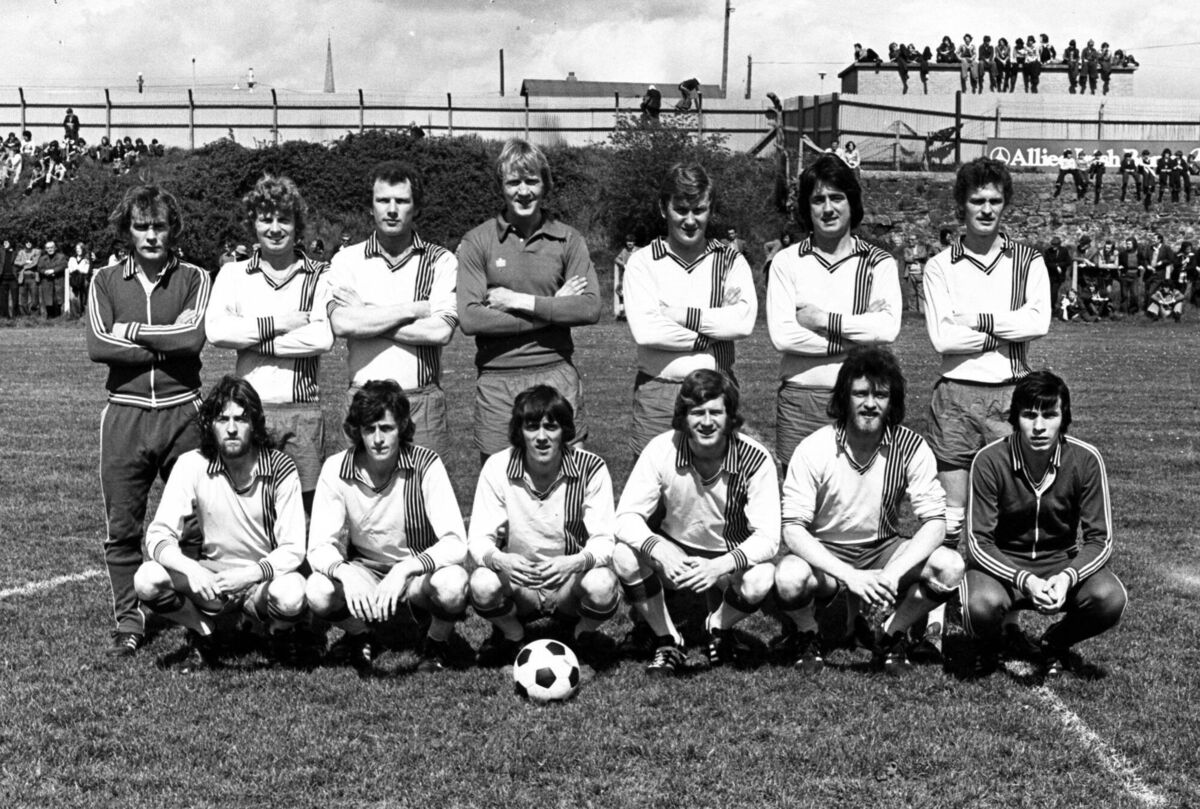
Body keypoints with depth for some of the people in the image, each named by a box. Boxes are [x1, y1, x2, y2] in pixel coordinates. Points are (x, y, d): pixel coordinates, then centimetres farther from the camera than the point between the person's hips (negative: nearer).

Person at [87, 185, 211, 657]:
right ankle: (128, 621, 14)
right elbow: (98, 345, -6)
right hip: (125, 413, 1)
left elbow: (192, 336, -12)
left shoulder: (193, 279, 6)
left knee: (195, 522, 1)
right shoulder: (106, 282, 9)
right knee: (122, 526, 4)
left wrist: (131, 330, -6)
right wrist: (166, 347, -8)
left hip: (182, 411, -1)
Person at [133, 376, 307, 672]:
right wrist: (189, 569, -36)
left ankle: (282, 636, 2)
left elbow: (293, 549, -15)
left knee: (291, 594, -36)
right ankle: (202, 636, 3)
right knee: (147, 580, -25)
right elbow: (158, 535, -16)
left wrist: (249, 575, -33)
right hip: (211, 580, 2)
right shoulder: (191, 465, -11)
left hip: (266, 578, -2)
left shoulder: (280, 468, -14)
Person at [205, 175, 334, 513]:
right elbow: (215, 331, -6)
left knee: (318, 505, 2)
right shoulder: (233, 275, 9)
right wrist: (276, 324, -10)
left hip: (304, 410, -1)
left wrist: (251, 340, -8)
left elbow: (322, 338, -12)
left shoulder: (318, 276, 4)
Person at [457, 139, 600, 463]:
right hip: (497, 379, 0)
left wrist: (521, 301, -10)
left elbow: (591, 308, -5)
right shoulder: (477, 242, 2)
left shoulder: (568, 239, 6)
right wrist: (553, 308, -8)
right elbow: (470, 319, -9)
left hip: (557, 376, 1)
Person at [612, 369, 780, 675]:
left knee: (760, 580, -34)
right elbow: (627, 516, -20)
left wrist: (720, 566, -42)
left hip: (730, 559, -1)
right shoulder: (661, 450, -19)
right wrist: (658, 550, -42)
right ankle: (668, 642, -4)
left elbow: (767, 537, -24)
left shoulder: (755, 459, -22)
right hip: (673, 555, 1)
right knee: (624, 557, -29)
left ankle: (718, 629, 3)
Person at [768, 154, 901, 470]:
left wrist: (822, 319, -10)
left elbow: (888, 328, -10)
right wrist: (858, 334, -9)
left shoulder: (879, 263, 6)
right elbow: (780, 335, -8)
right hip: (799, 399, 0)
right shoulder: (786, 262, 5)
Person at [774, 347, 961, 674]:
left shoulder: (911, 447, -13)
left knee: (950, 567, -25)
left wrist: (893, 573, -32)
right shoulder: (814, 449, -18)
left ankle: (892, 633, 3)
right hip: (823, 555, -2)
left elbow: (935, 522, -15)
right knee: (789, 578, -35)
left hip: (882, 551, 2)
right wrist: (850, 576, -33)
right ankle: (807, 635, 1)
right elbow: (793, 528, -20)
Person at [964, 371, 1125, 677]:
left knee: (1110, 598, -28)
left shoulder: (1086, 459, -14)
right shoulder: (990, 461, -18)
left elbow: (1100, 539, -11)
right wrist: (1024, 580, -33)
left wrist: (1067, 577, -31)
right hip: (1002, 565, -2)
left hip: (1062, 563, 2)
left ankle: (1055, 642, 6)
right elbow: (979, 542, -17)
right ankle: (991, 641, 6)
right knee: (982, 606, -34)